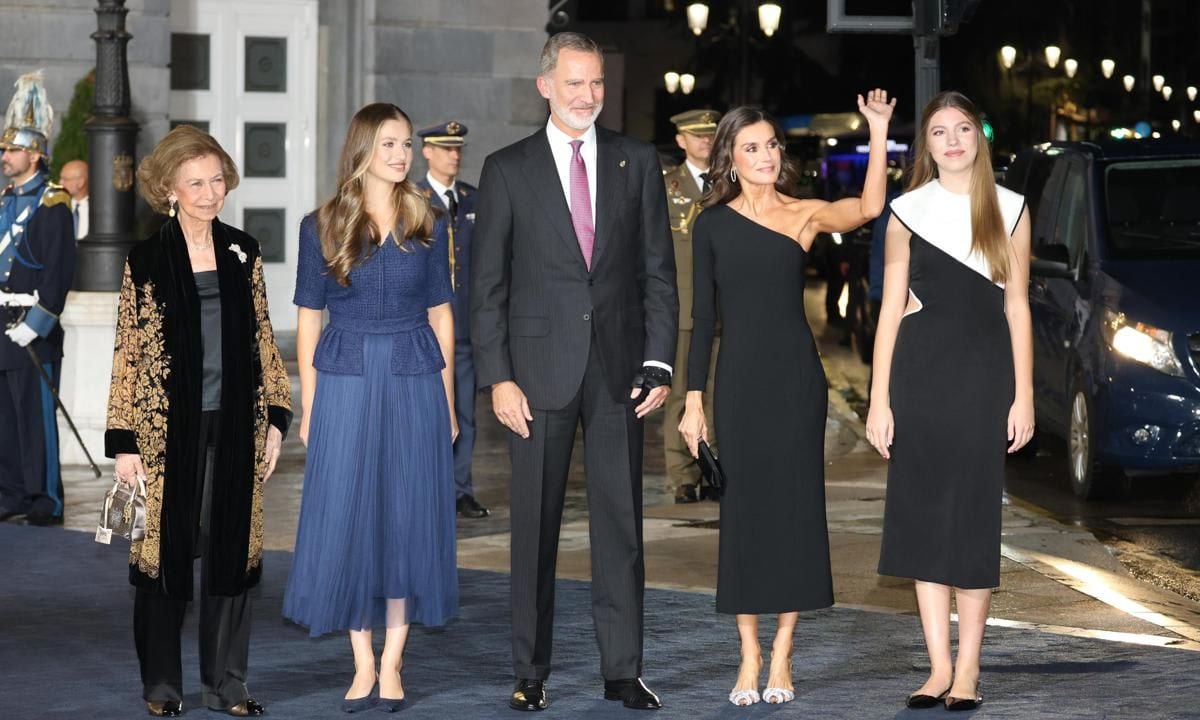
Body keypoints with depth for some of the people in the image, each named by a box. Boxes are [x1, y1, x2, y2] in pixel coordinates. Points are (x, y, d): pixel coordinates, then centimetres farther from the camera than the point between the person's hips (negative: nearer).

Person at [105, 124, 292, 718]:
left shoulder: (242, 253, 7)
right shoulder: (146, 261, -3)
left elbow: (263, 340, 11)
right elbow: (127, 355, -3)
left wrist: (275, 418, 5)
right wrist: (124, 442, -7)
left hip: (234, 427, 3)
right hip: (168, 429, -3)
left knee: (231, 550, 5)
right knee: (165, 550, 4)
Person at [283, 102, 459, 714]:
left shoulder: (425, 225, 6)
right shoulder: (322, 227, 1)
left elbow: (441, 315, 8)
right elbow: (309, 320, 3)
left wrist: (447, 400, 4)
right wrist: (308, 407, 0)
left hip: (414, 385, 1)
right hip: (346, 383, -1)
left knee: (409, 516, 3)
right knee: (347, 518, 0)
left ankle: (391, 663, 11)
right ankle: (363, 665, 10)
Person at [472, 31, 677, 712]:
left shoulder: (638, 162, 7)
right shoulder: (508, 169, 2)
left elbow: (658, 270, 7)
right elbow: (487, 283, 1)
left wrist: (660, 362, -1)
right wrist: (498, 376, -6)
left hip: (620, 368, 1)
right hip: (541, 368, -1)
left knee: (621, 521, 4)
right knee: (535, 525, 4)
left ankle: (624, 669, 11)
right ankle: (531, 673, 11)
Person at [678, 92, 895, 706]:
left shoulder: (805, 214, 3)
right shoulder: (713, 223, 6)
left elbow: (868, 207, -17)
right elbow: (704, 314, 6)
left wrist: (878, 131, -25)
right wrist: (694, 398, 2)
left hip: (796, 377, -1)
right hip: (738, 378, 1)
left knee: (795, 506, 1)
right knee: (742, 508, 2)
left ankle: (781, 656, 10)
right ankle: (749, 656, 11)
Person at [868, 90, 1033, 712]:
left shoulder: (1009, 211, 6)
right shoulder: (908, 212, 5)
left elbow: (1017, 307, 5)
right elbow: (891, 309, 4)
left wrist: (1023, 397, -1)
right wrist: (879, 399, -2)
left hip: (984, 370, 0)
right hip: (919, 370, 1)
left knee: (974, 516, 1)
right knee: (923, 513, 2)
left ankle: (968, 670, 8)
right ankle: (938, 666, 9)